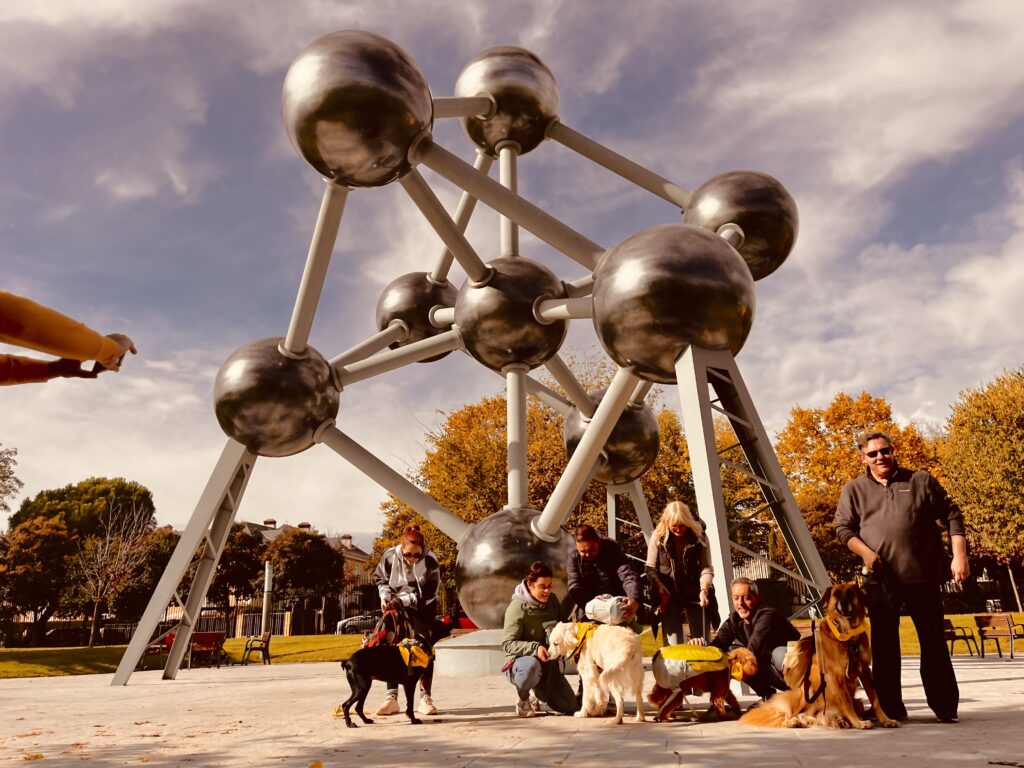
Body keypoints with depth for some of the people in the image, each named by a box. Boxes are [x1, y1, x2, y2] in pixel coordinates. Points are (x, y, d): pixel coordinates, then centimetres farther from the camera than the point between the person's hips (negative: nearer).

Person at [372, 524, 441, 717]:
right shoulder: (390, 557, -21)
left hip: (423, 609, -2)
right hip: (396, 608, 2)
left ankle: (425, 697, 5)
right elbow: (380, 578, -1)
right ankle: (391, 697, 4)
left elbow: (427, 594, -21)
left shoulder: (430, 561, -27)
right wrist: (385, 596, -18)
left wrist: (402, 599, -28)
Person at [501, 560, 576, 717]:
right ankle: (523, 699, -9)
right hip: (519, 662, -6)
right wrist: (534, 648, -33)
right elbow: (507, 644, -19)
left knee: (569, 706, -5)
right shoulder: (517, 607, -18)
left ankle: (538, 693, 23)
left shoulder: (552, 599, 2)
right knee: (531, 666, -41)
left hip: (548, 665, 6)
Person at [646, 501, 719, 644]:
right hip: (669, 595, -1)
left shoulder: (699, 536, -6)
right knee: (673, 645, 2)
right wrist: (660, 589, -15)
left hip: (695, 594, 1)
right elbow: (651, 569, -1)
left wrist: (704, 590, -22)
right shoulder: (658, 537, -7)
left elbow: (706, 567, -6)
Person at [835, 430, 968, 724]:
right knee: (884, 645, 5)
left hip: (924, 575, 0)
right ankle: (890, 708, 14)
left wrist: (959, 556, -4)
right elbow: (843, 528, 6)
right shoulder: (854, 490, 8)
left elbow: (952, 516, 6)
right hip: (881, 579, 1)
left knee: (934, 642, 6)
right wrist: (864, 552, -12)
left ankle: (945, 706, 19)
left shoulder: (921, 481, 7)